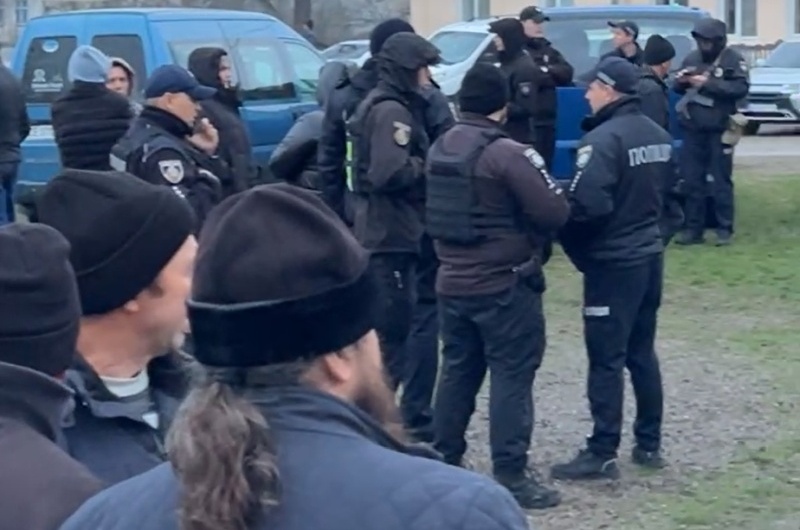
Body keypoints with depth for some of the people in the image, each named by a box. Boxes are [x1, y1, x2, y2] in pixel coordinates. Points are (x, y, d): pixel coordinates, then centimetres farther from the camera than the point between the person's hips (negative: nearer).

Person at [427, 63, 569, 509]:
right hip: (505, 285, -7)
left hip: (453, 283, 7)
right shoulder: (509, 154, -17)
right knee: (512, 377, -2)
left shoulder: (440, 149, 6)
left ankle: (445, 461, 22)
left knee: (458, 372, 16)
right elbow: (555, 214, -17)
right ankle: (511, 474, -3)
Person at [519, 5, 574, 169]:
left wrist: (545, 70, -6)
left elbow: (567, 73, 9)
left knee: (544, 166, 10)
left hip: (546, 120, 7)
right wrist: (550, 76, -6)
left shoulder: (548, 50, 20)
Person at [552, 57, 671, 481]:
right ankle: (649, 444, 21)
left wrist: (572, 244, -10)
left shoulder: (603, 139, -19)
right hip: (650, 256, 9)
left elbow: (587, 205, -26)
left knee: (606, 359, -4)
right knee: (642, 352, 16)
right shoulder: (658, 136, 9)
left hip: (613, 262, -9)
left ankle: (602, 454, -1)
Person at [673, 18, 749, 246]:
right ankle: (693, 229, 11)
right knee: (692, 181, 5)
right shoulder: (692, 58, 9)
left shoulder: (733, 59, -4)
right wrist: (681, 81, -9)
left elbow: (741, 88, -17)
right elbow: (678, 88, 15)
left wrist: (708, 84, -21)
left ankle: (724, 229, 7)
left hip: (719, 130, -4)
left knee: (721, 181, 1)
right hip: (693, 129, 4)